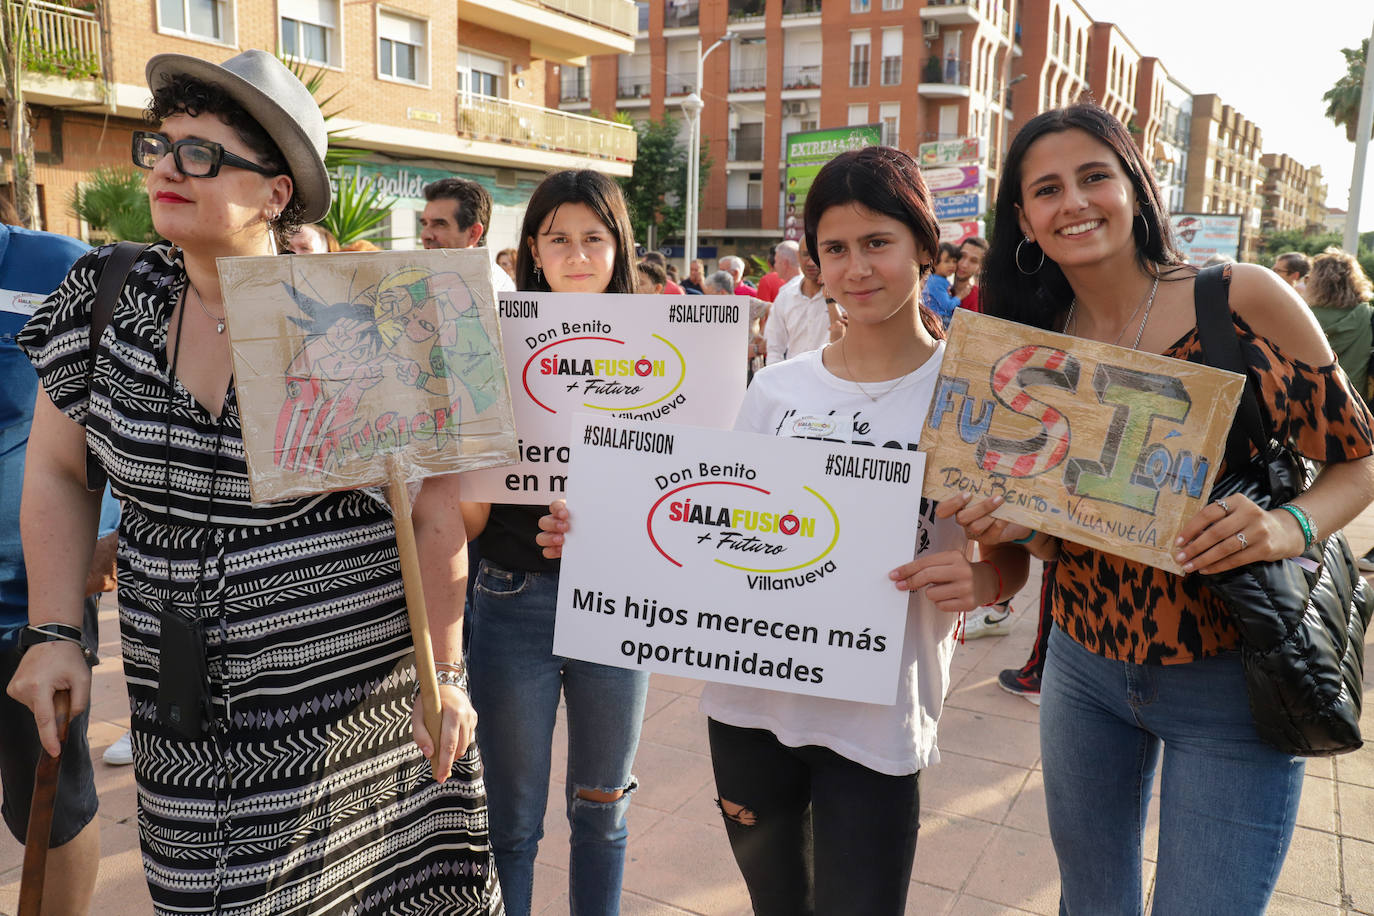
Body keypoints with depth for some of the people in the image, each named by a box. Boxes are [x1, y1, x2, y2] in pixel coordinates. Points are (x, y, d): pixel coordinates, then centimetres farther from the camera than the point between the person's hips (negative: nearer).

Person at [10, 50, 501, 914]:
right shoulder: (104, 298, 0)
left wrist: (444, 673, -9)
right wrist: (57, 631, 1)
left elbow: (436, 509, -11)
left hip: (360, 698, -3)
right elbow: (56, 472, 9)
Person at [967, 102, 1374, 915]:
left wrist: (1288, 526, -24)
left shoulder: (1246, 298, -11)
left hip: (1231, 684, -3)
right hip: (1085, 670, 4)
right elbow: (1064, 539, 6)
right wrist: (1016, 524, -16)